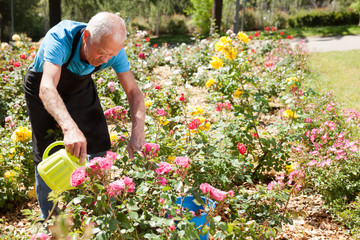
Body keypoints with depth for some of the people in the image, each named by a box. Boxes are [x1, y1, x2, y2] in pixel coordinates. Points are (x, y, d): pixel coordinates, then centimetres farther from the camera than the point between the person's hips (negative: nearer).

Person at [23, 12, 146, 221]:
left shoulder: (114, 50, -28)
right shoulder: (60, 38, -41)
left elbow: (133, 91, -23)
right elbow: (47, 89, -53)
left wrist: (138, 133, -40)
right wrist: (70, 128, -70)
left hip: (81, 88, 4)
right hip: (42, 89, -3)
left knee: (99, 146, 1)